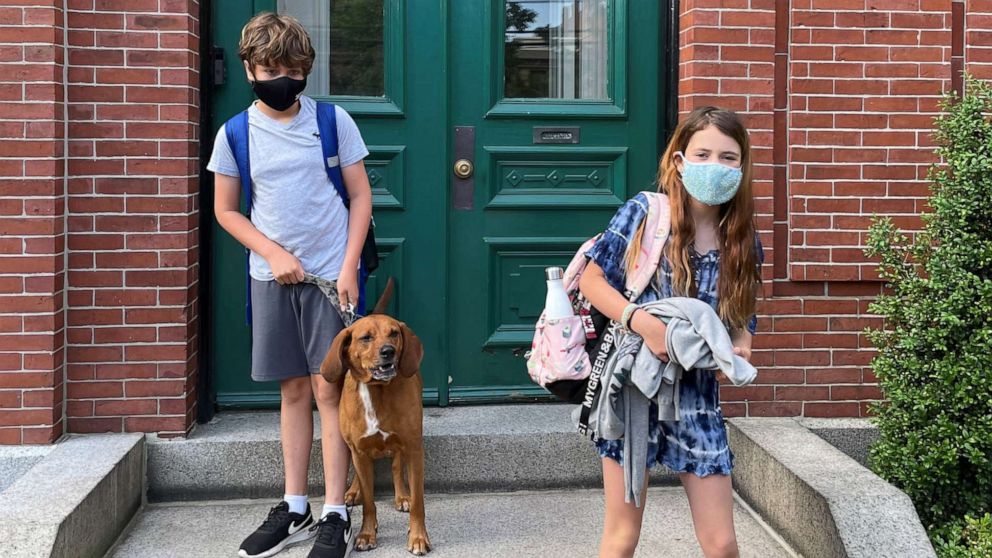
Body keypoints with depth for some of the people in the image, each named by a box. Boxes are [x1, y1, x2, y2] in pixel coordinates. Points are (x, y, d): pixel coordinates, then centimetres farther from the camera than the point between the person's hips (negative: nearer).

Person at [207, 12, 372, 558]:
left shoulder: (333, 121, -2)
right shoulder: (235, 133, 0)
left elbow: (361, 196, 1)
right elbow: (225, 210, 6)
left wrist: (349, 267, -8)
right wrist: (275, 254, -7)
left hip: (330, 275, -2)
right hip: (272, 276, 2)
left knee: (328, 388, -3)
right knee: (294, 389, 9)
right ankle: (294, 509, 19)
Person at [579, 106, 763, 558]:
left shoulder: (742, 242, 2)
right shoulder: (645, 213, -9)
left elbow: (742, 319, 13)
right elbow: (592, 280, -6)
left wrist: (741, 346, -10)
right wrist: (643, 322, -20)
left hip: (697, 395, 3)